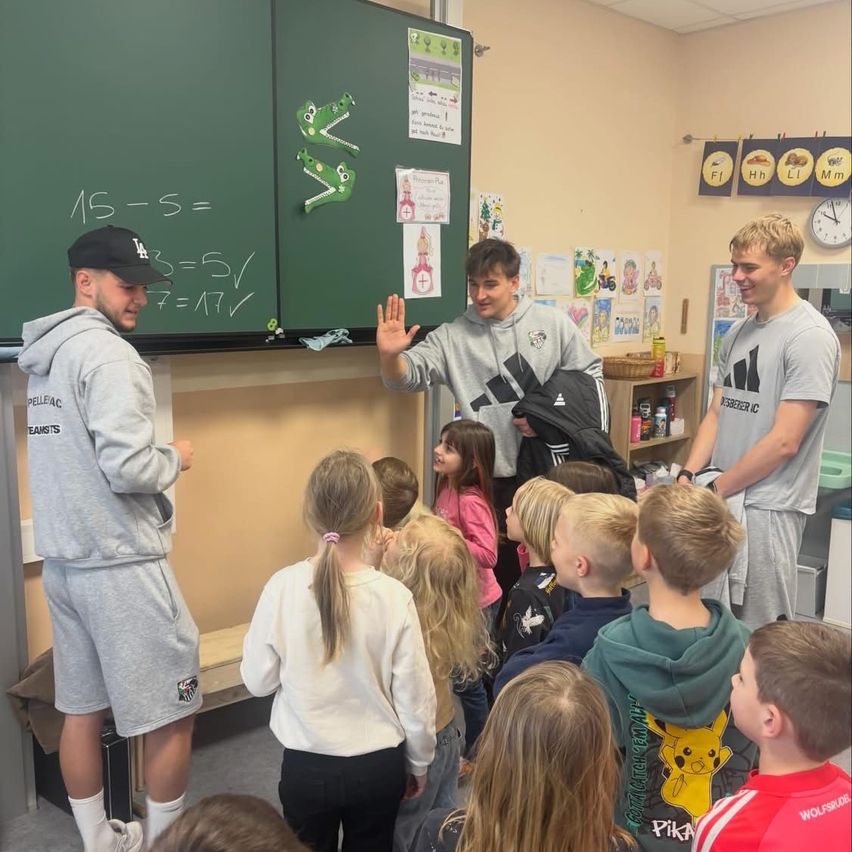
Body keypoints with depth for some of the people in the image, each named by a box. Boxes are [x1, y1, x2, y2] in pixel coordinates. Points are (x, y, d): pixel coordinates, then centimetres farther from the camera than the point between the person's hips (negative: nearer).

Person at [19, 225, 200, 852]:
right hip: (120, 564, -9)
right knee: (171, 716, 5)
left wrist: (155, 457, 14)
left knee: (82, 708, 17)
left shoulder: (44, 355, 12)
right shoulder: (108, 353, -16)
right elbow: (126, 469, -24)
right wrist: (175, 459, -6)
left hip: (63, 560, 9)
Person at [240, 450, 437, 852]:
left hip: (306, 768, 0)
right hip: (378, 767, 0)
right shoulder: (394, 596, -18)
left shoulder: (282, 588, -16)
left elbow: (258, 680, -5)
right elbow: (414, 695, -9)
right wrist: (418, 763, 7)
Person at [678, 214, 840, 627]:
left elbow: (784, 442, -17)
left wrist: (714, 489, -11)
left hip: (767, 507, -7)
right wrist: (687, 477, -1)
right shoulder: (738, 332, 10)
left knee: (760, 633, 4)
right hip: (723, 498, 7)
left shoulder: (809, 336, -13)